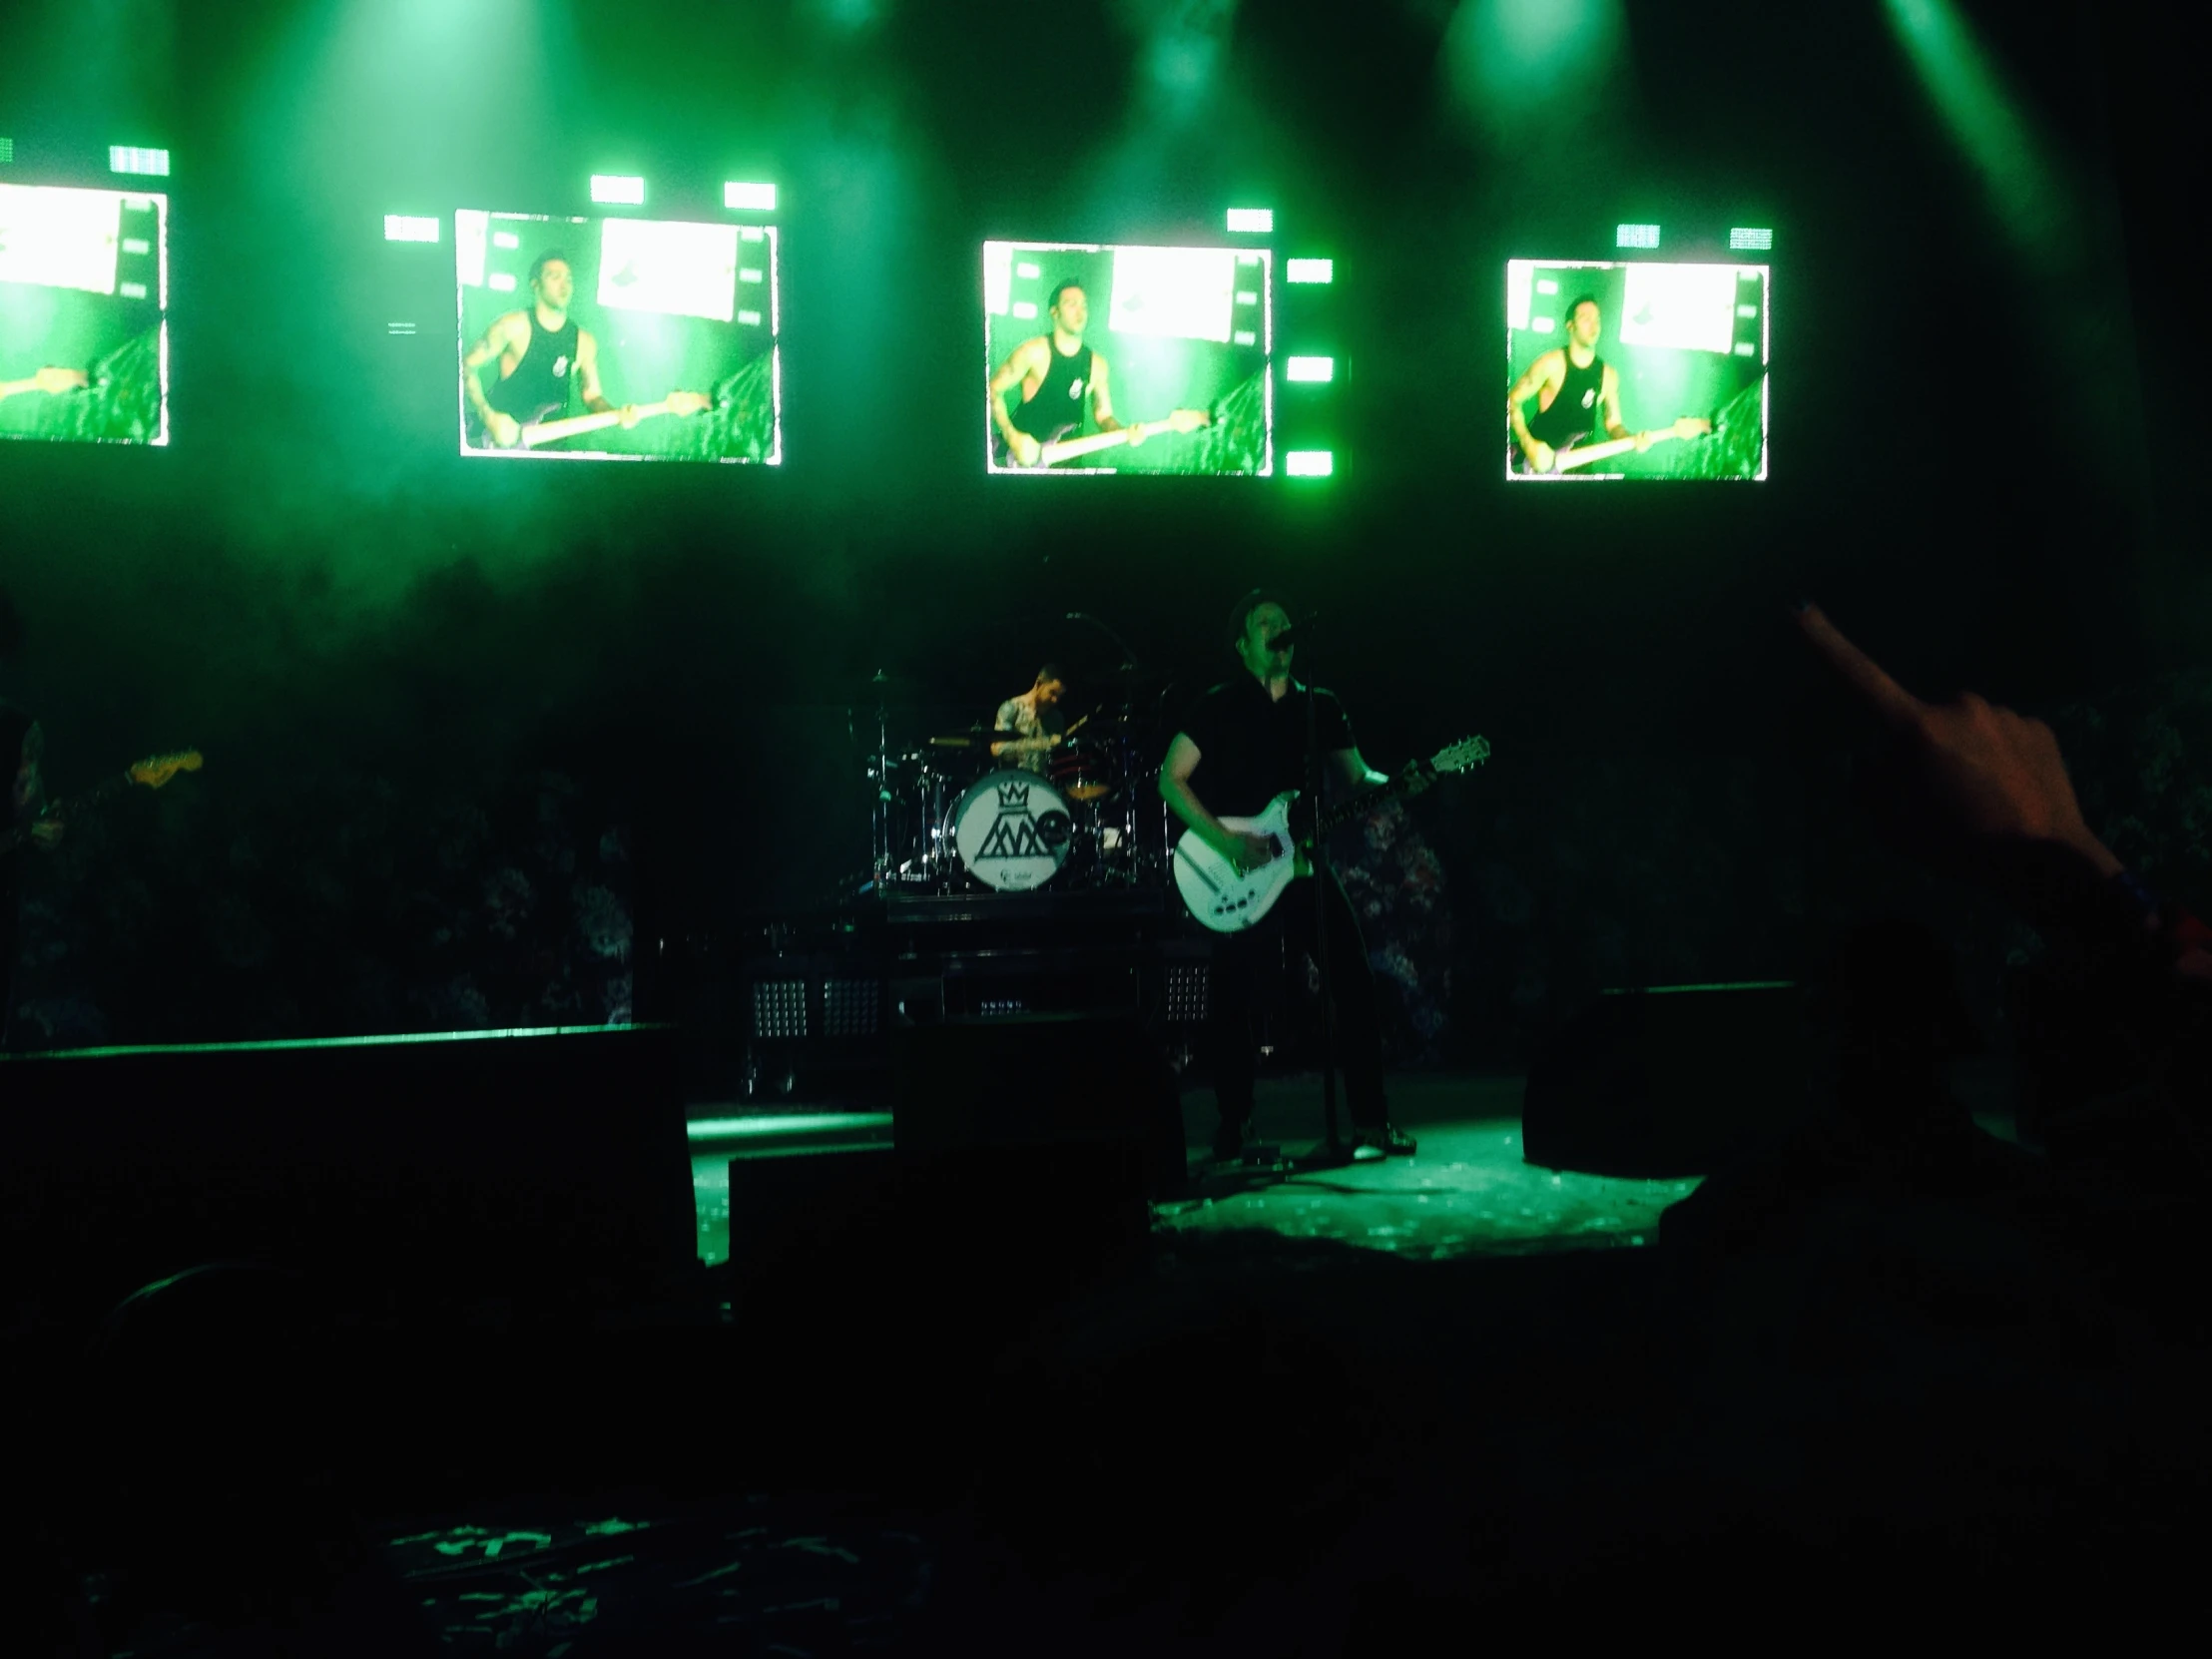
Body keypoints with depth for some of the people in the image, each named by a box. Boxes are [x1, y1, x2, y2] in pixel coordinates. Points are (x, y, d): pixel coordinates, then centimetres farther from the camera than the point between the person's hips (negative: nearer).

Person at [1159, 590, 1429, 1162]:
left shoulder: (1321, 707, 12)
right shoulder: (1219, 706, 0)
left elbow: (1355, 776, 10)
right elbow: (1171, 780, -4)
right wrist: (1225, 841, -14)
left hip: (1306, 865, 3)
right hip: (1240, 878, -3)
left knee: (1356, 985, -5)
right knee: (1231, 1001, -3)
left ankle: (1370, 1120, 2)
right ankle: (1233, 1126, 11)